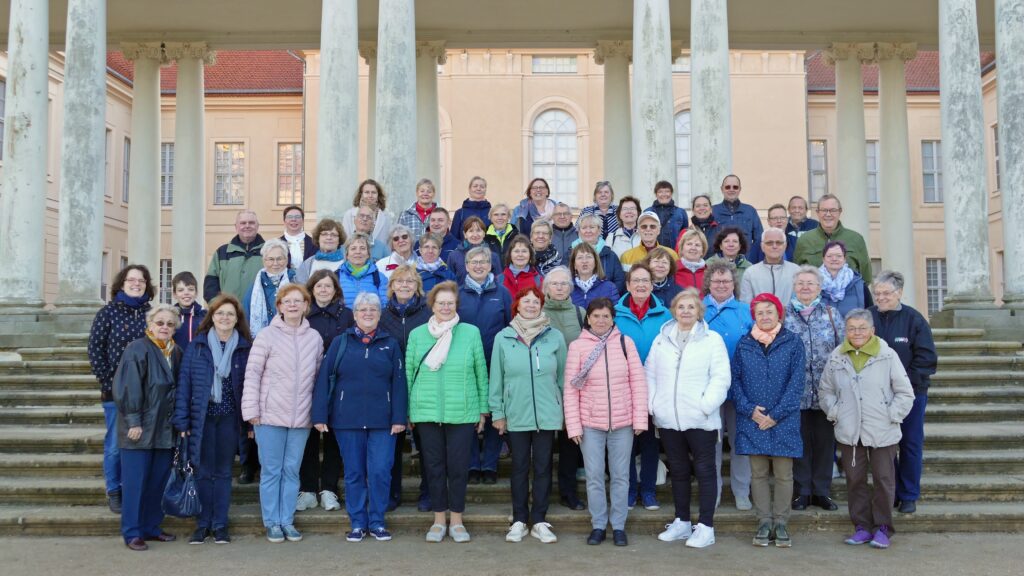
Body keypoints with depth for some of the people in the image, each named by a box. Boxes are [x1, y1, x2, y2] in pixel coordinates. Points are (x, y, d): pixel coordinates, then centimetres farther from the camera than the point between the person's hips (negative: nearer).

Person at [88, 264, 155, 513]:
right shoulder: (109, 311, -1)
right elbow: (95, 347, -3)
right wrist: (107, 380, -8)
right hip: (116, 390, -2)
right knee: (115, 444, 3)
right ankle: (114, 492, 18)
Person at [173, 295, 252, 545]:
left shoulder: (245, 348, 1)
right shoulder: (197, 346, 0)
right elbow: (184, 383, -1)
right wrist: (182, 419, -6)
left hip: (230, 418, 0)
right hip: (202, 418, 0)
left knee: (223, 472, 8)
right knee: (203, 472, 6)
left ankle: (220, 525, 17)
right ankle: (203, 524, 17)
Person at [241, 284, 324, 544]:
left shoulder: (315, 338, 5)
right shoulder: (267, 336, -5)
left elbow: (319, 376, 11)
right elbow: (252, 374, -5)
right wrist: (251, 410, -8)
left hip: (301, 417, 3)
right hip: (270, 415, -3)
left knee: (292, 470, 9)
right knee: (271, 471, 5)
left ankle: (287, 521, 19)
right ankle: (272, 522, 16)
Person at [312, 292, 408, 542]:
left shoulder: (390, 344, 7)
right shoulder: (340, 343, 6)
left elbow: (399, 382, 3)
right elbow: (324, 379, 1)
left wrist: (399, 417, -5)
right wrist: (319, 416, -6)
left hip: (382, 421, 0)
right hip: (347, 419, 0)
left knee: (380, 472, -2)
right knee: (354, 473, 7)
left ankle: (377, 522, 13)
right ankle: (357, 523, 18)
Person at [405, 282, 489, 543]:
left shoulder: (471, 333, 1)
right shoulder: (417, 335, 5)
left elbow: (481, 373, 5)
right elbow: (409, 374, 9)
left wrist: (483, 410, 5)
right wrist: (408, 411, 7)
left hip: (462, 412, -1)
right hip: (427, 412, 1)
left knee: (458, 467, 3)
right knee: (434, 466, 7)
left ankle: (457, 521, 17)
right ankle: (439, 521, 20)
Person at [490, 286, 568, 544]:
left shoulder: (555, 337, -1)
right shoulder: (503, 338, -1)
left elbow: (563, 376, 5)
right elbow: (496, 379, 2)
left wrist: (565, 410, 6)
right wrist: (498, 413, 1)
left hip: (548, 415, 0)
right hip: (516, 416, 0)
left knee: (543, 467, 7)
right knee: (519, 468, 9)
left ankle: (539, 521, 18)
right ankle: (519, 521, 19)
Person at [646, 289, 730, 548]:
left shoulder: (712, 339, -1)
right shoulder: (661, 339, 10)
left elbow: (721, 377, -6)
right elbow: (650, 374, 11)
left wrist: (705, 405, -16)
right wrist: (652, 404, 0)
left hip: (700, 420, -4)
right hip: (668, 420, 4)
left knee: (705, 471, 1)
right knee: (678, 471, 14)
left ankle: (706, 526, 9)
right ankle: (681, 522, 26)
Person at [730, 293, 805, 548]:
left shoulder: (792, 342, 1)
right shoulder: (744, 344, 7)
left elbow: (796, 382, -3)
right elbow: (735, 379, 4)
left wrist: (776, 415, -10)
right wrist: (749, 409, -10)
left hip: (784, 420, -1)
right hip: (752, 421, 2)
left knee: (783, 474, 4)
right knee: (758, 474, 5)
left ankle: (781, 523, 14)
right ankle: (764, 522, 13)